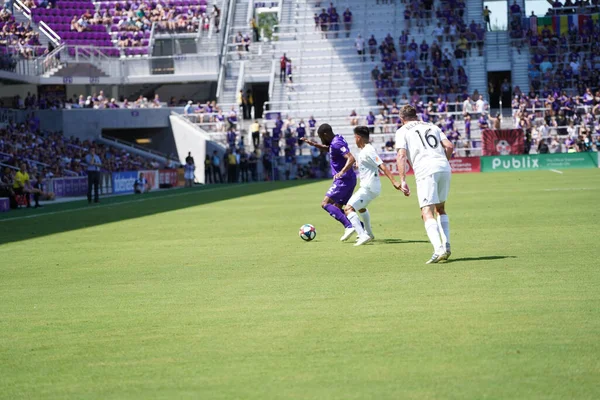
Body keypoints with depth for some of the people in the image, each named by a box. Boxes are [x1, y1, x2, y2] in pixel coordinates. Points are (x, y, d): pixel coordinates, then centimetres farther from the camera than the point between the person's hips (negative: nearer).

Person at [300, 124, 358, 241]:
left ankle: (349, 227, -24)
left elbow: (351, 159, -29)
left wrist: (342, 171, -42)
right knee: (337, 207, 14)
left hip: (343, 180, -10)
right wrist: (313, 144, 23)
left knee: (325, 203, -14)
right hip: (349, 180, 10)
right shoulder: (337, 139, 12)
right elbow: (327, 148, 35)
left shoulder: (337, 144, -18)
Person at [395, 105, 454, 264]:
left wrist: (403, 180, -6)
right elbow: (449, 146, 14)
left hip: (425, 170, -5)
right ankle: (446, 246, 16)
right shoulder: (432, 126, 25)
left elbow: (401, 155, -2)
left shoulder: (402, 131, 12)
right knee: (440, 208, 23)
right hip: (444, 167, 5)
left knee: (427, 213, -10)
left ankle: (439, 249, -29)